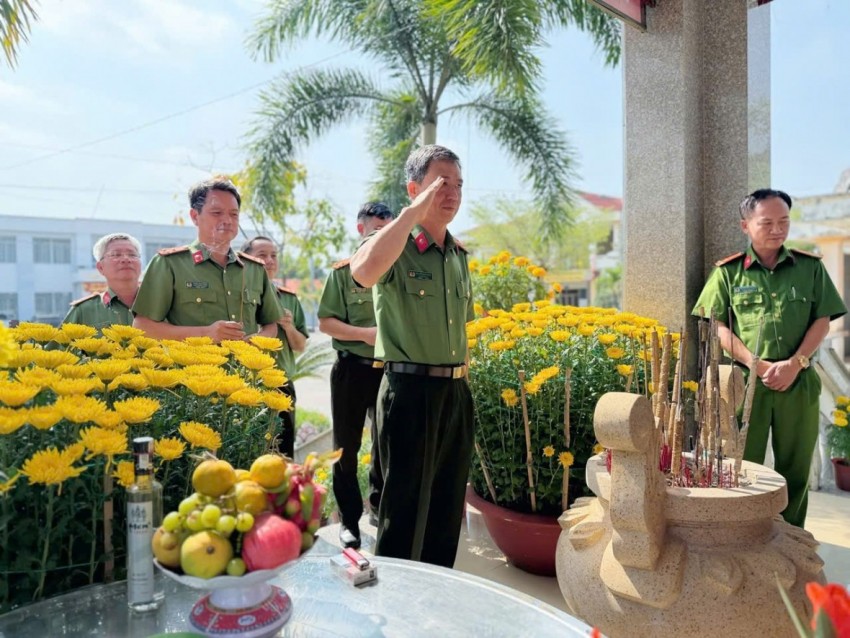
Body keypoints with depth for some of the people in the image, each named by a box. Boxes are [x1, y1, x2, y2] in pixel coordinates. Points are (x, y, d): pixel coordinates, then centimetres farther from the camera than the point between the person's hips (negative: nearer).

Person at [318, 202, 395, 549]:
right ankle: (349, 519, 21)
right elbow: (325, 322, -5)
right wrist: (365, 334, -17)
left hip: (391, 369, 2)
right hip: (353, 368, -2)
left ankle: (380, 505, 35)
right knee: (347, 446, 7)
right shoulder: (343, 271, -3)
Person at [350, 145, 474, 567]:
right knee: (406, 511, 3)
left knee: (447, 509, 17)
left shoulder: (459, 255, 14)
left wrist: (462, 379, 18)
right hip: (411, 389, -7)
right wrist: (414, 211, -23)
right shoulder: (395, 245, -7)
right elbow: (363, 272, -33)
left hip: (456, 392, 7)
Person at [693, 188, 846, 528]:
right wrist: (757, 365, -11)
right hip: (745, 381, -2)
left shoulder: (810, 267, 7)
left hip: (799, 382, 2)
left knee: (795, 468, 10)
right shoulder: (728, 271, 2)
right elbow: (718, 326, -1)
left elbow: (822, 321, 4)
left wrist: (794, 364, -10)